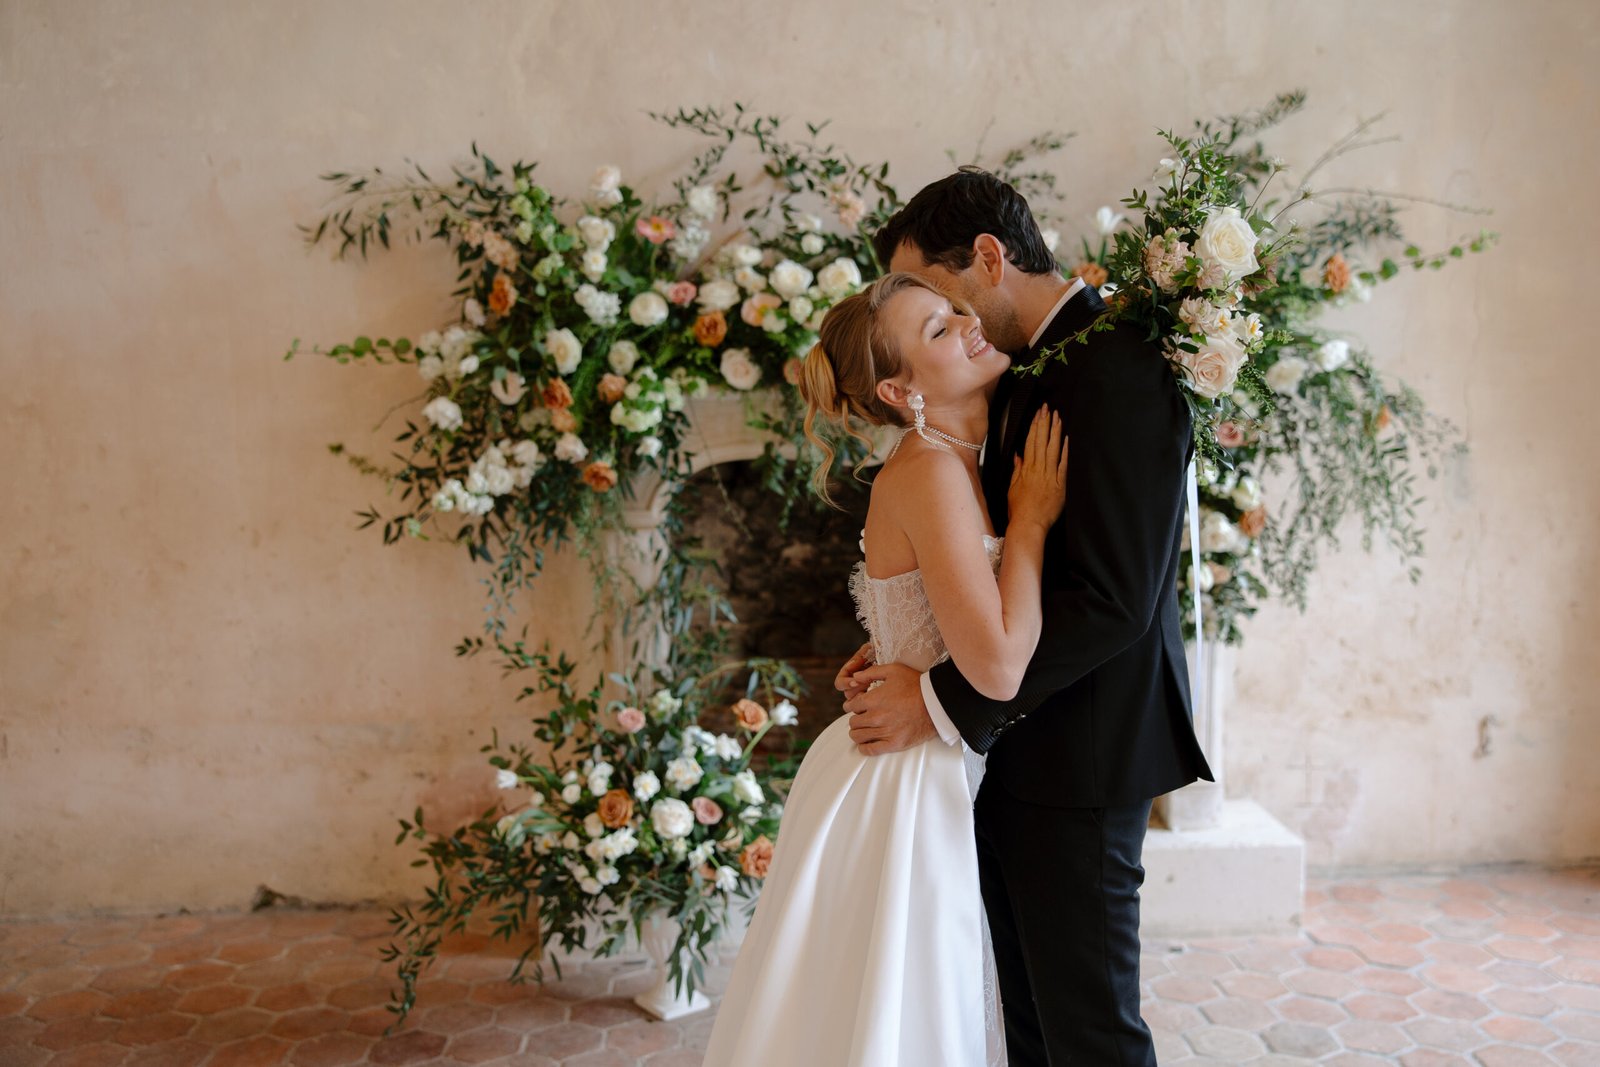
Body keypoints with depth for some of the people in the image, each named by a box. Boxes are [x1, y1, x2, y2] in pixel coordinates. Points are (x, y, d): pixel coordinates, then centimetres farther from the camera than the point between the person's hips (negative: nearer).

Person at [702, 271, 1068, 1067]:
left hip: (931, 782, 9)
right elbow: (998, 667, -27)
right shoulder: (930, 473, -20)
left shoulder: (954, 465, 9)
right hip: (899, 790, -9)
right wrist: (1031, 519, -16)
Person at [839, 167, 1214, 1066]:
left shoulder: (1118, 367, -17)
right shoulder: (1027, 373, 13)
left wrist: (946, 702, -21)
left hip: (1080, 762, -9)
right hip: (1016, 749, 9)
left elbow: (1113, 598, -24)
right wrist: (909, 656, 2)